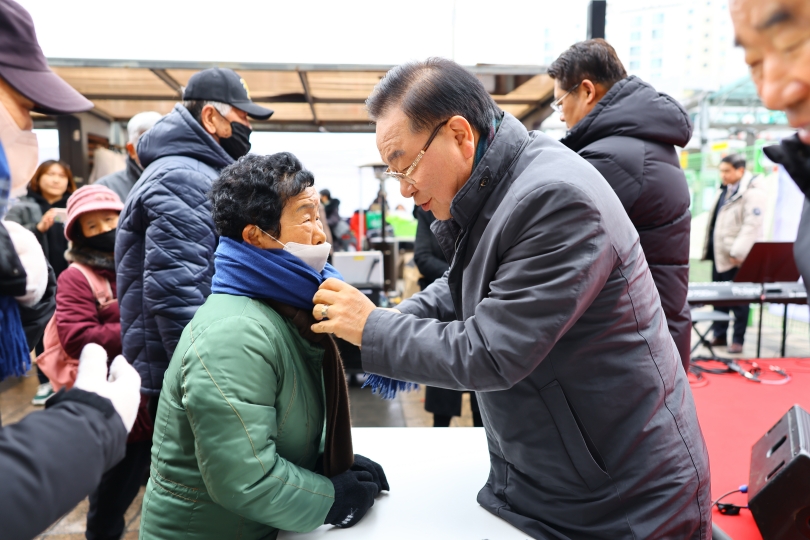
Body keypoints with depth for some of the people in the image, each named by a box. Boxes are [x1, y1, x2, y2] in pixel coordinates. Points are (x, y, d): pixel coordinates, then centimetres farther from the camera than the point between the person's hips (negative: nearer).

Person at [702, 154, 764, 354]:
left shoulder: (752, 193, -11)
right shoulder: (723, 191, 15)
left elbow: (751, 226, -18)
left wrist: (737, 253, -22)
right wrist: (708, 248, 15)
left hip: (736, 258, -8)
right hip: (719, 255, 8)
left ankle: (738, 340, 11)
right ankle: (719, 335, 23)